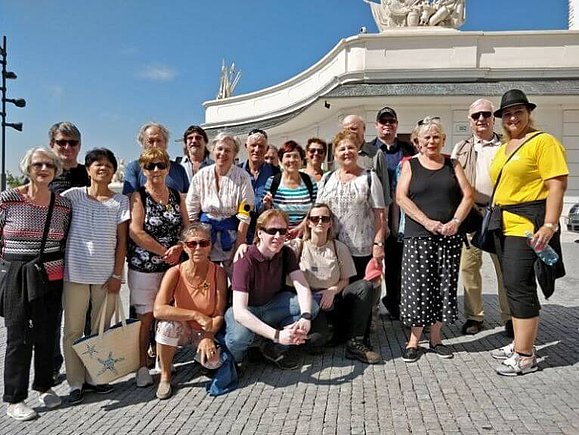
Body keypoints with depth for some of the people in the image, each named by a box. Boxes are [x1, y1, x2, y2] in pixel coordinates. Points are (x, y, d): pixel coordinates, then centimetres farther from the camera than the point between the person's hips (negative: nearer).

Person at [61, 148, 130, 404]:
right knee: (73, 330, 6)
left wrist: (117, 275, -3)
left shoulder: (120, 202, 2)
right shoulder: (73, 196, 0)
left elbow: (121, 241, 2)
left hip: (106, 275, 1)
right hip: (75, 273, -1)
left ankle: (94, 378, 24)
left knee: (101, 329, 9)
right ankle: (75, 383, 18)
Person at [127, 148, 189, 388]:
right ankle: (142, 366, 15)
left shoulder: (176, 196, 9)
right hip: (144, 268, -4)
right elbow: (136, 233, -14)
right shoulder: (138, 197, -5)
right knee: (146, 317, 1)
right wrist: (165, 252, -14)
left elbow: (187, 228, 9)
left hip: (172, 266, 4)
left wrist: (178, 248, -11)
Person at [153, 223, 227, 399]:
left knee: (214, 361, -26)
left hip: (207, 332, 1)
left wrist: (208, 337, -30)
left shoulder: (218, 273, -14)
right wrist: (196, 315, -35)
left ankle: (203, 351, 13)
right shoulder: (175, 273, -17)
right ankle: (165, 377, -10)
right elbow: (158, 310, -29)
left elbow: (219, 314, -13)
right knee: (167, 323, -33)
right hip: (181, 330, 0)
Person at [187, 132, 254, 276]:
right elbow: (190, 213, 4)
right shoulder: (201, 175, 1)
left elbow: (244, 217, -8)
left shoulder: (242, 177, -6)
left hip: (231, 234, -2)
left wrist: (239, 249, -12)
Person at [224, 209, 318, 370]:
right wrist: (277, 335, -44)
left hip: (271, 306, 5)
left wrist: (305, 318, -40)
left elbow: (303, 288, -18)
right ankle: (234, 360, -1)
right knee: (240, 336, -39)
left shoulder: (286, 253, -8)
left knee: (311, 306, -20)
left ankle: (275, 348, -1)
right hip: (245, 311, -5)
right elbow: (239, 311, -36)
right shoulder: (245, 261, -27)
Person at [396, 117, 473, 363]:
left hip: (450, 236, 3)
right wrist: (428, 222, -15)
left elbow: (467, 195, 6)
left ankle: (436, 338, 18)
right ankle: (414, 339, 8)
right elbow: (401, 197, -5)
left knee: (444, 286, 5)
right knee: (418, 286, -4)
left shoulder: (452, 165, 12)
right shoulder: (410, 165, 6)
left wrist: (456, 221, -10)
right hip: (418, 236, -2)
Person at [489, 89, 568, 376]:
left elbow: (557, 184, -15)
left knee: (519, 287, -8)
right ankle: (519, 344, 24)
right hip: (504, 226, 9)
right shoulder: (502, 149, 18)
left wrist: (550, 224, -22)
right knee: (513, 286, 13)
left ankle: (525, 356, 1)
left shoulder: (543, 142, -7)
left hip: (527, 225, -8)